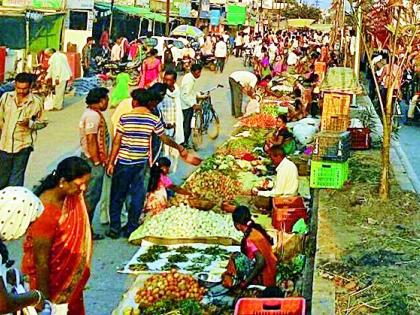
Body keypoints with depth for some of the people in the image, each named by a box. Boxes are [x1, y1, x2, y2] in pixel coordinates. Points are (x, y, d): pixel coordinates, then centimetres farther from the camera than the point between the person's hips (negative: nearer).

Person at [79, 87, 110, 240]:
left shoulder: (94, 113, 14)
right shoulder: (93, 115, -19)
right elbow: (91, 140, -23)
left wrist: (101, 159, 19)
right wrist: (97, 161, -18)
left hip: (95, 160, 10)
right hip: (93, 160, -10)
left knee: (92, 195, 15)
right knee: (91, 196, -4)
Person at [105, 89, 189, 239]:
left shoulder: (125, 118, -8)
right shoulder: (154, 120, -3)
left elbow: (117, 142, -8)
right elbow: (165, 139, 7)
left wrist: (110, 162, -1)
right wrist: (180, 148, 24)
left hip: (123, 162, -2)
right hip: (141, 163, 2)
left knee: (117, 196, 10)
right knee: (138, 195, 12)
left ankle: (114, 229, 14)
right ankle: (131, 228, 17)